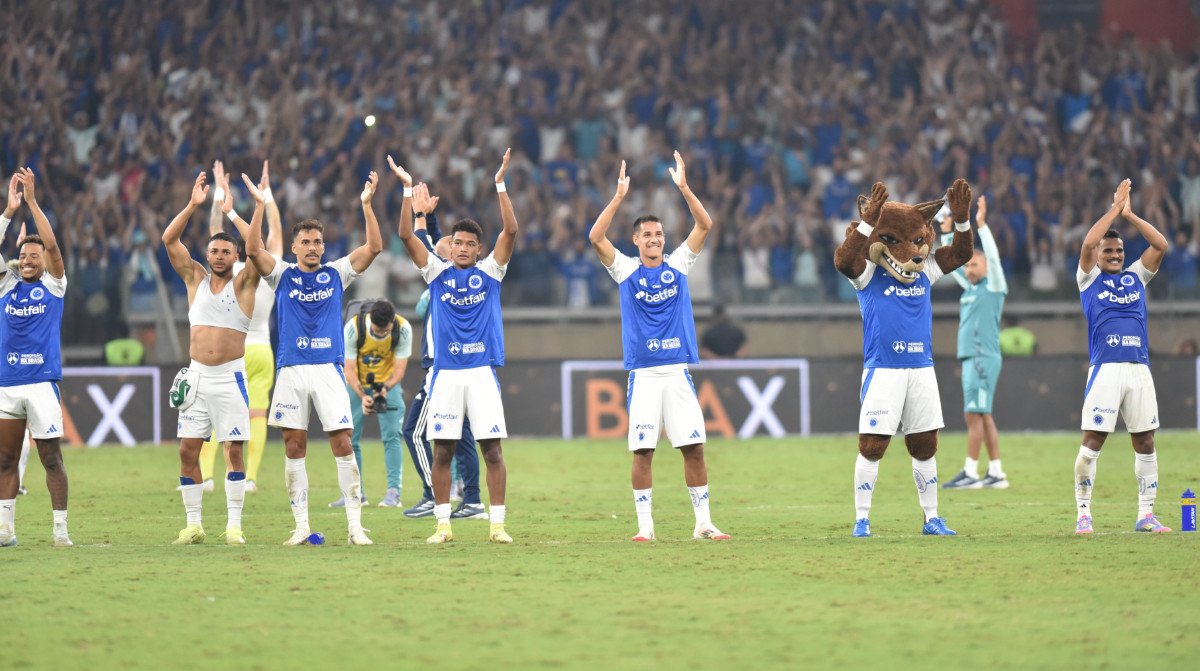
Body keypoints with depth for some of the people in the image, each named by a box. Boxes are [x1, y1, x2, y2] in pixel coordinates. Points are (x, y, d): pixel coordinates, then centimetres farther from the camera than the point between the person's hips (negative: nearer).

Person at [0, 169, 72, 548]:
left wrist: (32, 202, -10)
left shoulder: (54, 286, 4)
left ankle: (60, 530, 1)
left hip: (42, 382, -3)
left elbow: (52, 245, -7)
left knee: (51, 458, -2)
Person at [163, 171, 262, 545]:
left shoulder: (242, 283, 3)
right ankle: (193, 525, 7)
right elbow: (169, 239, 3)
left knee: (234, 451, -4)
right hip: (197, 377, 3)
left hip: (230, 377, -3)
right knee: (187, 451, 0)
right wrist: (193, 206, -7)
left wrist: (259, 206, -15)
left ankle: (234, 525, -1)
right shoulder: (195, 278, 10)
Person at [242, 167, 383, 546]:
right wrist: (260, 208, -17)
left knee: (343, 444, -6)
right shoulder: (283, 275, 8)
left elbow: (374, 247, 1)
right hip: (291, 370, 0)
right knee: (294, 447, 2)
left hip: (329, 369, 0)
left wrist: (367, 205, -7)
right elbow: (253, 251, -8)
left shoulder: (336, 274, 9)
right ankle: (301, 526, 7)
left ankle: (355, 525, -6)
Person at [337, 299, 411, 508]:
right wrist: (362, 396, -38)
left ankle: (393, 492, -14)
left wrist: (386, 387, -39)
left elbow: (400, 368, -19)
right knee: (349, 438, -1)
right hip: (357, 384, 1)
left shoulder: (403, 329, -24)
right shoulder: (353, 328, -27)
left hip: (388, 383, -1)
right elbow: (349, 368, -23)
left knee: (392, 436, -14)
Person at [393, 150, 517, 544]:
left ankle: (497, 524, -1)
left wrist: (500, 185, -11)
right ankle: (443, 524, 7)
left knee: (492, 450, -4)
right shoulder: (437, 273, 8)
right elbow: (406, 235, 0)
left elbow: (510, 231, -4)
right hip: (445, 374, 1)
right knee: (442, 451, 1)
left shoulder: (490, 272, 6)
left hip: (482, 371, -1)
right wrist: (408, 190, -7)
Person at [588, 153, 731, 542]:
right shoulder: (625, 270, 4)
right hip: (643, 374, -1)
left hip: (677, 371, 1)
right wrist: (619, 197, -16)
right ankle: (645, 525, 4)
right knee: (642, 451, -3)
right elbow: (596, 237, -9)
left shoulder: (678, 264, 8)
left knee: (694, 448, 0)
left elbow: (705, 225, 0)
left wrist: (683, 188, -11)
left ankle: (703, 523, 6)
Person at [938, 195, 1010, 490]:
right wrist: (946, 232, 21)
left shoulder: (993, 287, -3)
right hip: (970, 357, 8)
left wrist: (981, 224, -20)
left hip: (983, 358, -8)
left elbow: (993, 256, -16)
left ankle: (970, 473, -10)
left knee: (974, 414, -9)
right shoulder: (970, 287, 18)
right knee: (983, 416, 7)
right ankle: (996, 474, 7)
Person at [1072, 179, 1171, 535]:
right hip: (1105, 368, -4)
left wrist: (1129, 214, 6)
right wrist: (1115, 209, -2)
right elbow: (1088, 243, -9)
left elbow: (1161, 245, 8)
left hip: (1139, 368, 4)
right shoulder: (1090, 279, 8)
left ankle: (1146, 515, 12)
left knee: (1145, 442, 5)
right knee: (1092, 442, -6)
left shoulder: (1136, 276, 17)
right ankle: (1083, 514, 0)